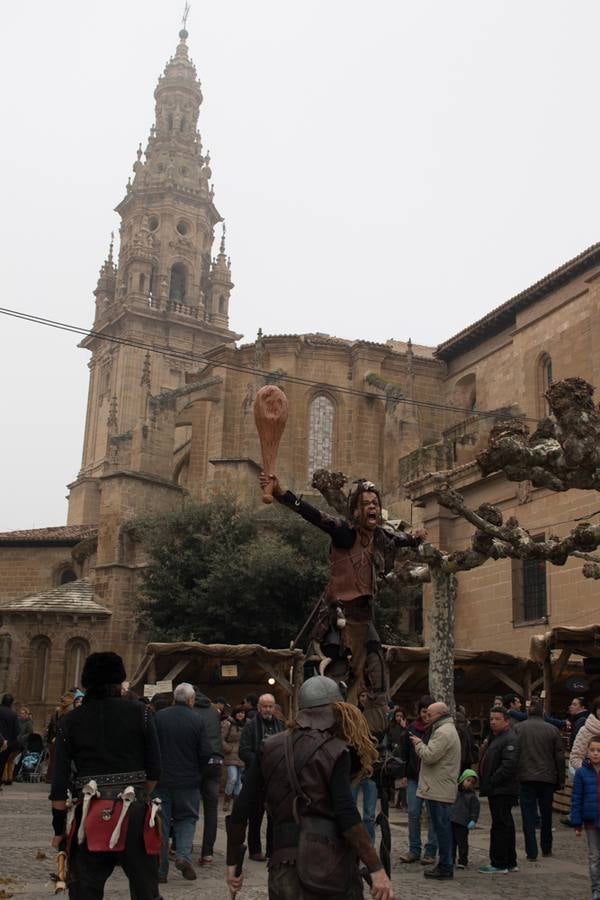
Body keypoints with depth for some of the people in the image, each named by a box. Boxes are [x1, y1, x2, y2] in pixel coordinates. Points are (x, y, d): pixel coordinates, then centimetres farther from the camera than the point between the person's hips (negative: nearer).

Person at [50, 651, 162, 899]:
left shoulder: (69, 721, 1)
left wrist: (59, 827, 7)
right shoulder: (140, 714, 0)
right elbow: (154, 771, 0)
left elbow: (59, 783, 0)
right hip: (134, 811, 0)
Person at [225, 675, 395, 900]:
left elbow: (240, 809, 5)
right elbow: (347, 815, -13)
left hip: (286, 858, 3)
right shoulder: (335, 751, -4)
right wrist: (376, 869, -12)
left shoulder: (270, 749, 7)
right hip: (331, 858, -3)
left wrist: (233, 861, 13)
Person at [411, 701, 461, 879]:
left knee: (442, 826, -6)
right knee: (443, 827, 13)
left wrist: (419, 744, -5)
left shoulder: (443, 732, -15)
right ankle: (445, 864, 19)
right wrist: (421, 745, 8)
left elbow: (429, 756, -21)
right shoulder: (447, 729, 20)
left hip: (439, 790, -11)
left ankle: (445, 867, -2)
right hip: (440, 789, 11)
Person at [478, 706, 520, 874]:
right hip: (496, 790, 10)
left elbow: (508, 766, -23)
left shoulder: (510, 739, -14)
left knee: (501, 826, -5)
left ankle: (499, 864, 0)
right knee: (506, 826, 15)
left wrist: (491, 782, -20)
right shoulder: (494, 738, 19)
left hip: (503, 791, -10)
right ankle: (510, 863, 23)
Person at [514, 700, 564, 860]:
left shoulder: (518, 728, -1)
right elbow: (560, 757, 4)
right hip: (547, 779, 2)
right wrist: (561, 781, 10)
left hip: (525, 778, -2)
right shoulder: (552, 729, 2)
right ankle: (546, 849, 26)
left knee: (528, 815, 2)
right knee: (546, 815, 16)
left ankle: (531, 852, -1)